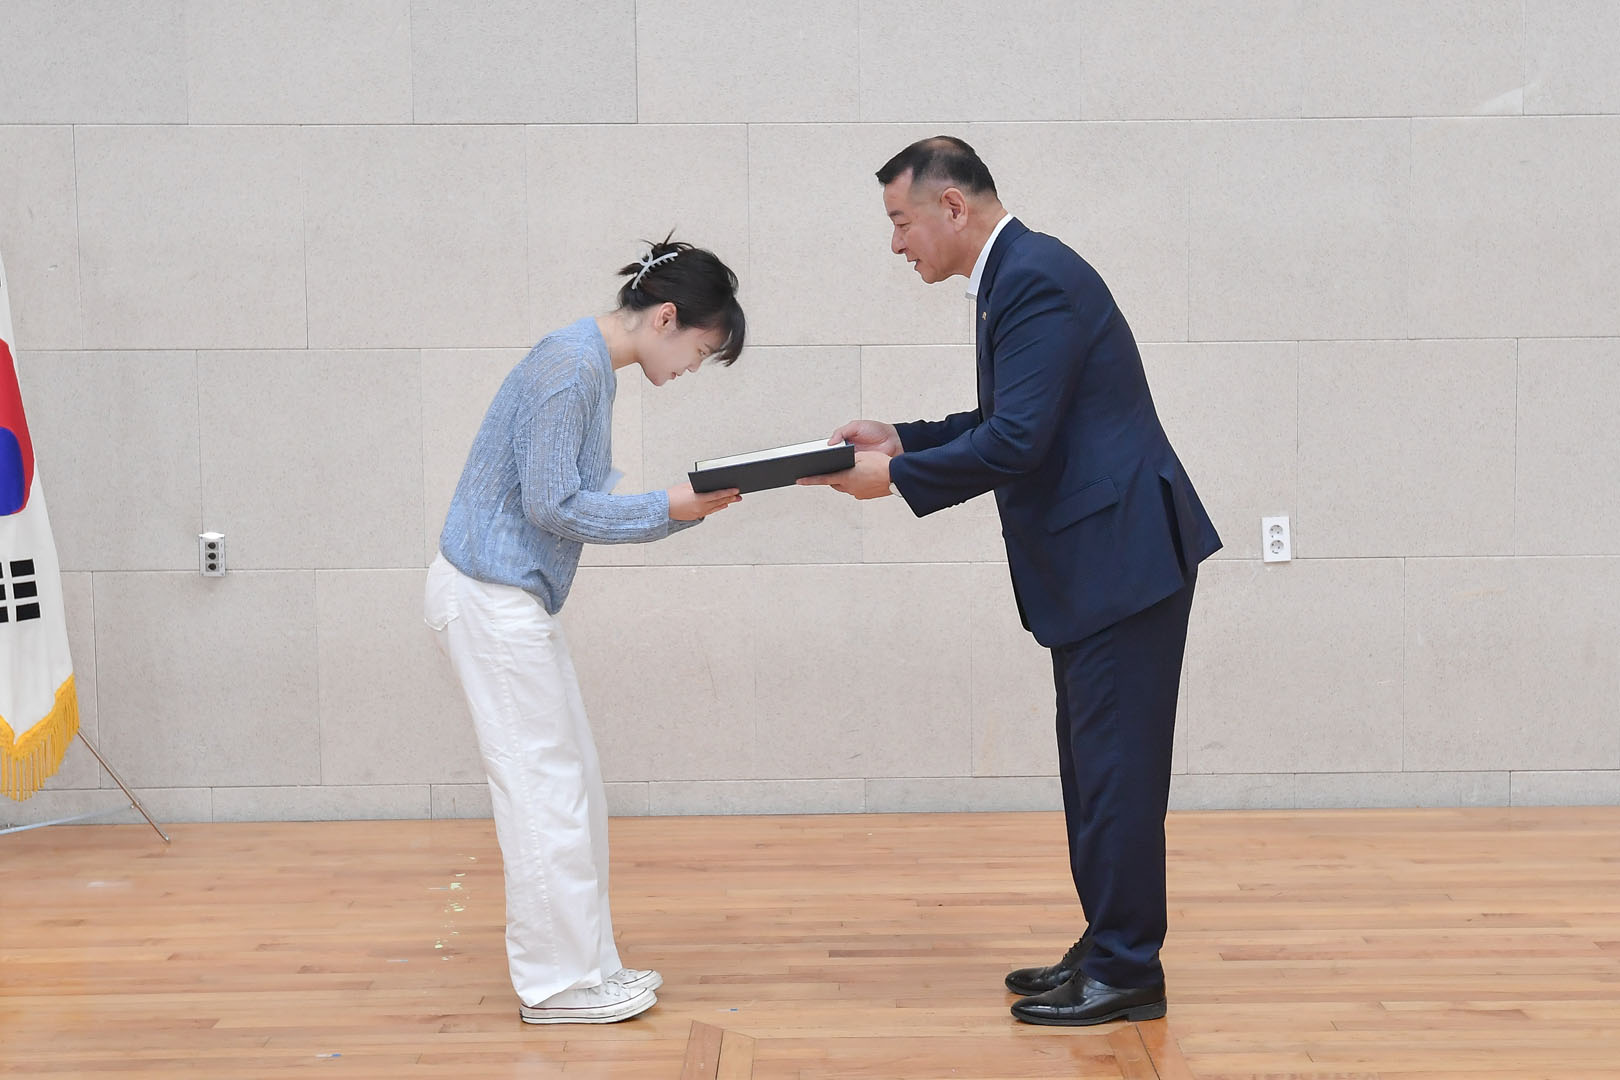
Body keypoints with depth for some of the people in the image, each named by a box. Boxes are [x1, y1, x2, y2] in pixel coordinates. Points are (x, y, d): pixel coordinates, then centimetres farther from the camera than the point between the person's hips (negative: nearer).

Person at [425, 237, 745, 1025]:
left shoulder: (594, 365, 12)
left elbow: (583, 497, 12)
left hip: (513, 597, 10)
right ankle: (557, 983, 5)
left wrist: (680, 508, 2)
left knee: (573, 788, 13)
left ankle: (585, 964, 21)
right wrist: (667, 511, -16)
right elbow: (553, 505, -20)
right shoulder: (571, 367, -18)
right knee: (544, 788, -4)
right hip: (491, 597, -10)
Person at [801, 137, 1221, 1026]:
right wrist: (904, 439, 13)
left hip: (1124, 556, -11)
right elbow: (1009, 423, 22)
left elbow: (1017, 439, -23)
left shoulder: (1034, 279, -17)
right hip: (1095, 562, 11)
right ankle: (1106, 953, 25)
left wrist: (897, 476, -14)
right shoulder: (1017, 275, 15)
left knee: (1115, 770, -4)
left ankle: (1126, 974, 5)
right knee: (1095, 767, 16)